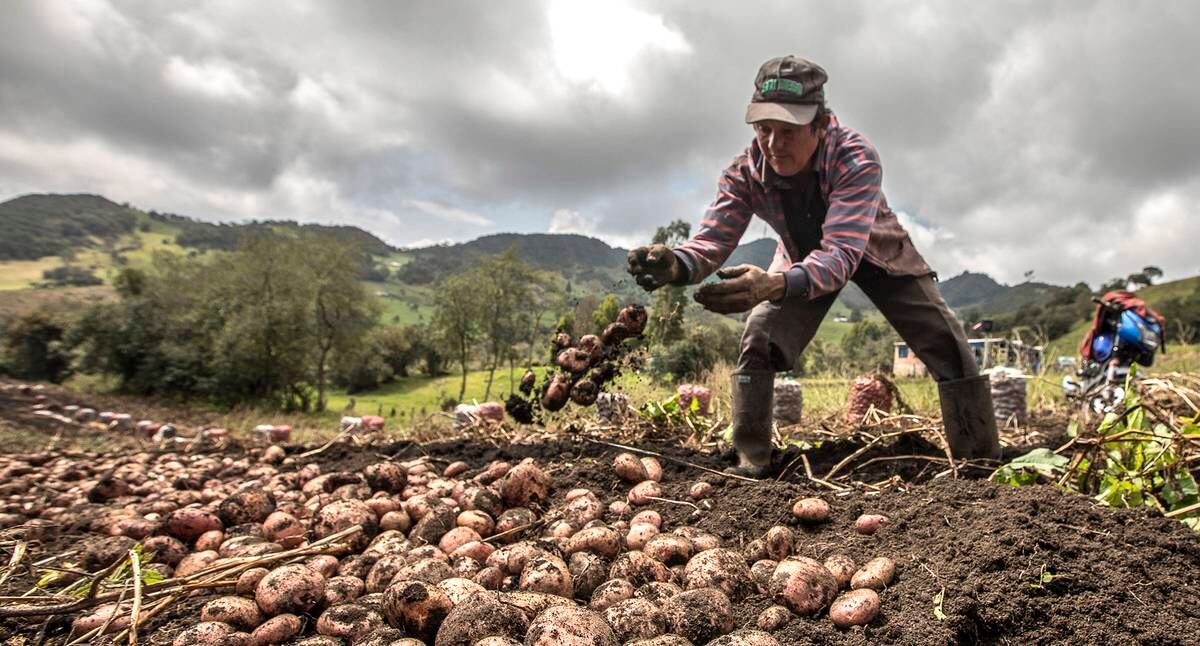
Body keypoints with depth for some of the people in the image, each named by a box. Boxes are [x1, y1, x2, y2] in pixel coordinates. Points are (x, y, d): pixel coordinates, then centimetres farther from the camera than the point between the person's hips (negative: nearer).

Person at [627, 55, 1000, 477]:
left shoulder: (856, 159, -40)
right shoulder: (744, 172, -29)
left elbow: (842, 253, -52)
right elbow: (712, 240, -34)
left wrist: (774, 285, -73)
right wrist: (676, 264, -60)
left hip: (874, 253, -1)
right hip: (804, 259, 2)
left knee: (948, 347, -7)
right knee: (757, 343, -18)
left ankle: (982, 464, 10)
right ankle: (751, 463, -7)